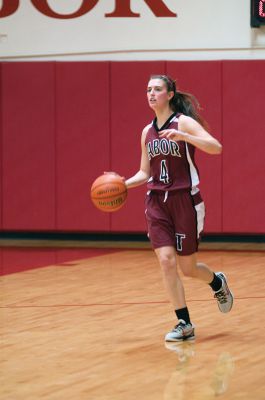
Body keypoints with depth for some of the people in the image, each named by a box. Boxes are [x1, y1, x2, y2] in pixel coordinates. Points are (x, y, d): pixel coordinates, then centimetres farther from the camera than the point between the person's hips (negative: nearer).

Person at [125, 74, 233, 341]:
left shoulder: (184, 122, -8)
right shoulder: (147, 132, 9)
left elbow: (215, 147, -22)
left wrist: (182, 136, -34)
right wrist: (123, 184, -3)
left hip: (185, 200, -4)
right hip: (157, 202, 5)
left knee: (187, 267, 3)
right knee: (166, 261, -10)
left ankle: (218, 283, 38)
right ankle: (184, 325, -3)